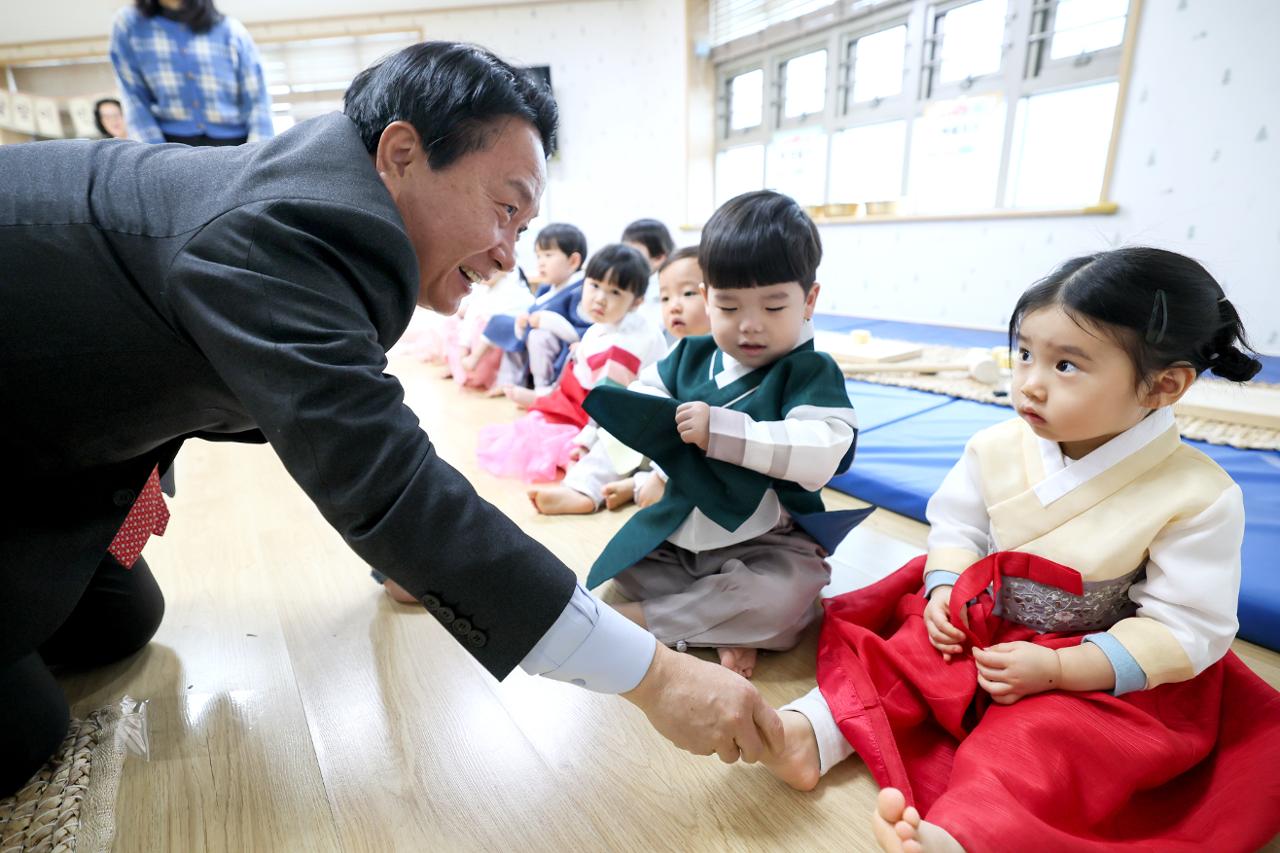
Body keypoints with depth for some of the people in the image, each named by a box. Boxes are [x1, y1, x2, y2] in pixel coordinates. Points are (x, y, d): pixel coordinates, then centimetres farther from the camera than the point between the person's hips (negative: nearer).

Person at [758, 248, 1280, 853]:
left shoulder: (1199, 498, -18)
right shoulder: (997, 449, -9)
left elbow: (1187, 628, -15)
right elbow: (957, 528, 4)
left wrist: (1055, 669, -24)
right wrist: (944, 591, -15)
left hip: (1108, 672, -3)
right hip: (980, 626, 4)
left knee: (1038, 737, -28)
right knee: (903, 652, -13)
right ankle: (814, 732, -14)